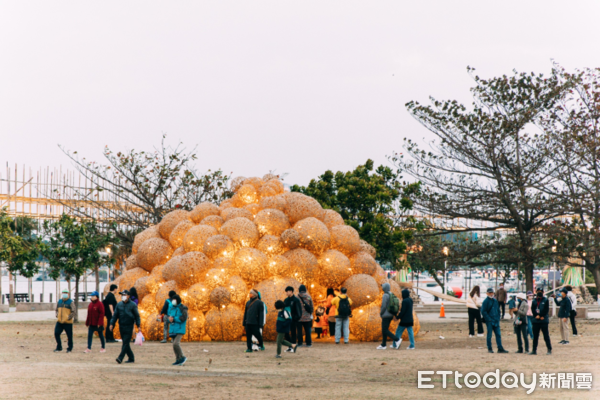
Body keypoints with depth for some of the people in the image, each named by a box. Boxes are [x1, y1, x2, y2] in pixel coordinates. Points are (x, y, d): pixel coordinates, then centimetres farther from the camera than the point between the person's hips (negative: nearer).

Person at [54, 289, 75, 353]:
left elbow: (73, 312, -7)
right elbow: (57, 310, 22)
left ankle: (69, 348, 15)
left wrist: (68, 318, -15)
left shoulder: (70, 302, -4)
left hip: (67, 322, -5)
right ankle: (59, 347, 14)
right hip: (59, 322, 5)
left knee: (69, 335, 2)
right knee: (56, 333, 0)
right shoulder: (59, 302, 11)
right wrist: (57, 316, 6)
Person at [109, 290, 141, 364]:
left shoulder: (132, 305, -2)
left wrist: (138, 326, -5)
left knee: (126, 342, -11)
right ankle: (131, 358, 17)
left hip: (129, 326, -5)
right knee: (125, 343, 8)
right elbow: (115, 315, 10)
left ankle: (120, 358, -16)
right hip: (121, 326, 5)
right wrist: (112, 324, 0)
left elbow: (137, 316, 0)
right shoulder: (119, 304, 8)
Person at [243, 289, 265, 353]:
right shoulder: (248, 302, 17)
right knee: (248, 336, 3)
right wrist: (244, 322, 15)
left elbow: (261, 313, -5)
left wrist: (260, 323, -11)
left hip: (255, 323, -6)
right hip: (248, 323, 6)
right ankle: (249, 348, 7)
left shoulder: (259, 302, -1)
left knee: (257, 334, 0)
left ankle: (261, 345, 23)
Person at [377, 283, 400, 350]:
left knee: (385, 330, -6)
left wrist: (381, 313, -5)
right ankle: (383, 345, 16)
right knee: (384, 330, 14)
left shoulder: (385, 295, -15)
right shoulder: (392, 295, 11)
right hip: (390, 315, 9)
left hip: (386, 316, -9)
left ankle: (397, 339, -16)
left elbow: (383, 306, -19)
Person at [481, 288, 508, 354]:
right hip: (489, 321, -6)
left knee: (498, 335, 3)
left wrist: (498, 318, 9)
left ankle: (500, 348, 4)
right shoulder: (486, 301, -5)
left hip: (496, 321, 6)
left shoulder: (495, 301, 15)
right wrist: (489, 319, -15)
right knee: (489, 335, -1)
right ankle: (489, 349, 5)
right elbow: (483, 311, -11)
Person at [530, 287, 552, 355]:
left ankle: (549, 349, 2)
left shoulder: (546, 300, 4)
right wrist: (536, 316, -11)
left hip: (544, 320, -3)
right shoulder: (534, 301, 12)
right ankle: (534, 350, 11)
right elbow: (532, 309, 4)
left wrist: (542, 316, -13)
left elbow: (546, 309, -4)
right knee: (535, 336, 7)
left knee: (546, 336, -3)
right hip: (535, 320, 3)